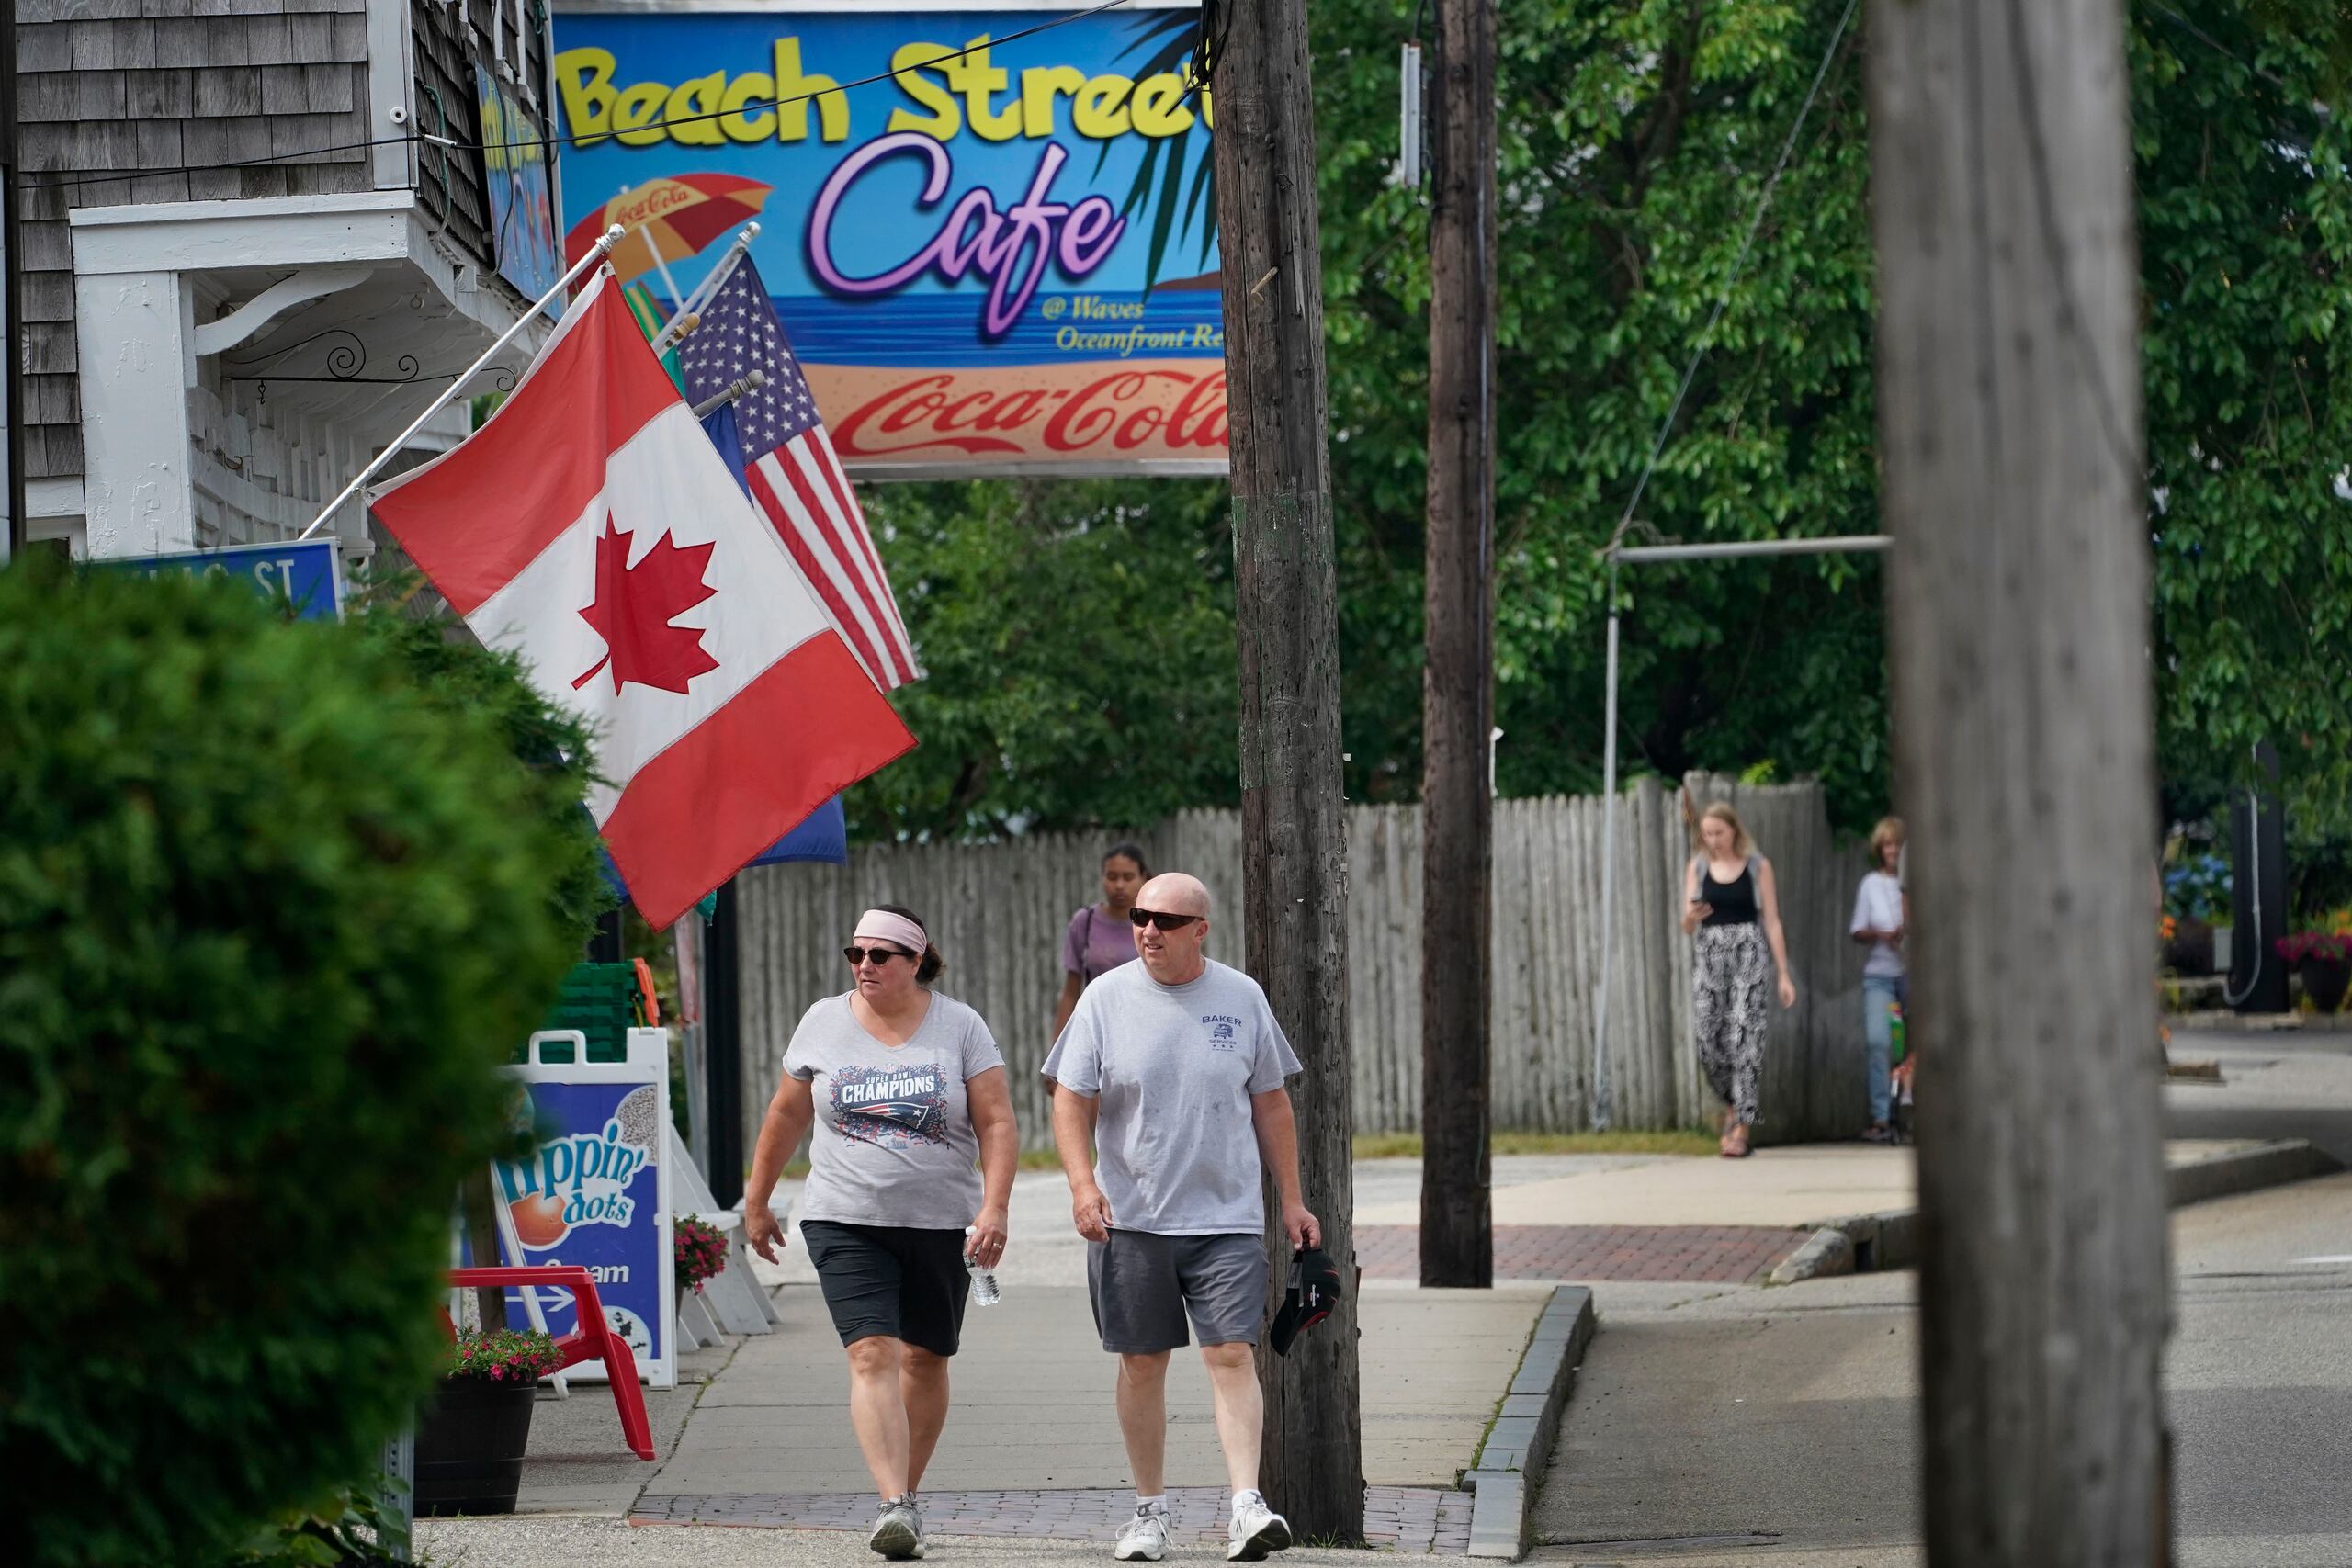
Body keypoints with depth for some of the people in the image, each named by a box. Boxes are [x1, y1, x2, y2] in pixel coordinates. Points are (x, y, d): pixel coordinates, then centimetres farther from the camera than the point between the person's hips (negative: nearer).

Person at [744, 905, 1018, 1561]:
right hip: (846, 1221, 0)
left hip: (941, 1220, 1)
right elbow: (786, 1117, 15)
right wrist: (756, 1203, 18)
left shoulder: (959, 1027, 0)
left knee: (924, 1360, 8)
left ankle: (908, 1491, 25)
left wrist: (994, 1209, -15)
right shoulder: (824, 1022, 5)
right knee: (872, 1355, -15)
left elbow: (997, 1124, -3)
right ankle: (893, 1505, -24)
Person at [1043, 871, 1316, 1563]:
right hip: (1131, 1217, 0)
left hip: (1227, 1217, 0)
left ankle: (1246, 1506, -15)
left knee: (1232, 1353, -10)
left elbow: (1271, 1105, 12)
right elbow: (1071, 1101, 0)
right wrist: (1082, 1182, -15)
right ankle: (1150, 1508, 16)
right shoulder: (1106, 999, 0)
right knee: (1142, 1363, 6)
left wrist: (1291, 1200, 10)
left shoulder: (1241, 999, 5)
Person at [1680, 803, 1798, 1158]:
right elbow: (1687, 927, 9)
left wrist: (1784, 974, -1)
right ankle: (1734, 1104, 23)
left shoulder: (1757, 867, 3)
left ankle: (1741, 1130, -12)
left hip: (1748, 958, -3)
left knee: (1743, 1039, -11)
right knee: (1707, 1040, -4)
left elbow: (1772, 922, 3)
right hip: (1710, 958, 3)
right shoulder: (1697, 868, 9)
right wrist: (1691, 917, -16)